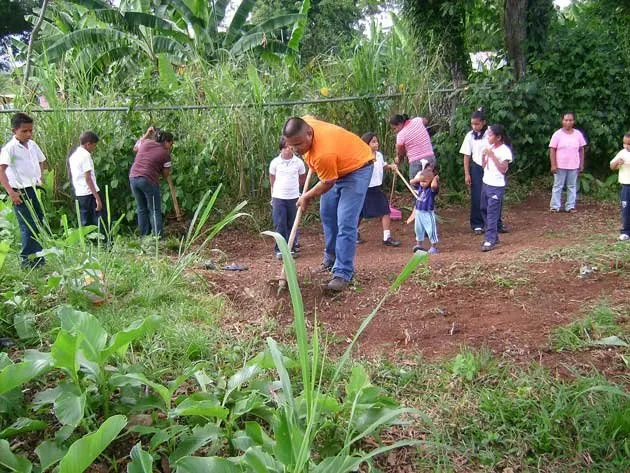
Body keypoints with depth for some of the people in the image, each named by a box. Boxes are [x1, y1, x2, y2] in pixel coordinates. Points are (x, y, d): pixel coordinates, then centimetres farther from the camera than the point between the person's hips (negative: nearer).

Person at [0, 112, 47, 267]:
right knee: (28, 227, -5)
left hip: (35, 190, 7)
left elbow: (41, 161, 26)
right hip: (21, 193, -7)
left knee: (39, 224, 12)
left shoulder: (32, 145, 9)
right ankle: (27, 259, 4)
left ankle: (38, 257, 24)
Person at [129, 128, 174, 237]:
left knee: (141, 209, 15)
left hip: (133, 178, 6)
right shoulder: (165, 154, -1)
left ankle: (144, 236, 18)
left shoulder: (145, 142, 10)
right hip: (148, 180, -6)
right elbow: (166, 175, 6)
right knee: (155, 211, 2)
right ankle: (157, 237, -3)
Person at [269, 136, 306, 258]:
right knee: (279, 224, -1)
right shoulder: (275, 162, -3)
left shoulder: (299, 162, -3)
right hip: (278, 197, -1)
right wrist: (280, 188, 10)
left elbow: (303, 178, 11)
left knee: (292, 225, 8)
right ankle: (279, 249, 7)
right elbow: (272, 179, 9)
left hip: (293, 197, 1)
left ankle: (292, 248, 17)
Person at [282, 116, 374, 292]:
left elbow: (327, 184, -24)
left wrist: (306, 197, -6)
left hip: (356, 168, -9)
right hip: (336, 166, 9)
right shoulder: (305, 123, -20)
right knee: (327, 215, 14)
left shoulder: (324, 154, -41)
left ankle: (342, 273, -13)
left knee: (345, 223, -17)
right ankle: (331, 259, 30)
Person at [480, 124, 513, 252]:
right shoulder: (489, 147, 9)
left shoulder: (505, 150, -12)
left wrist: (492, 155, -21)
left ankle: (490, 240, -8)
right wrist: (484, 155, -3)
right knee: (484, 210, 14)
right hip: (486, 183, 8)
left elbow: (503, 169, -20)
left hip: (496, 186, -8)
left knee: (492, 213, -9)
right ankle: (493, 236, 25)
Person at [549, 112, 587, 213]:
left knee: (572, 187, 8)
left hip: (574, 166, 3)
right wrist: (553, 165, -13)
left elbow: (581, 150, 9)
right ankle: (555, 206, 9)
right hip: (560, 166, -3)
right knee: (558, 186, 4)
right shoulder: (557, 134, -5)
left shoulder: (578, 134, 4)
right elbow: (552, 150, -7)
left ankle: (570, 206, 14)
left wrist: (581, 164, 6)